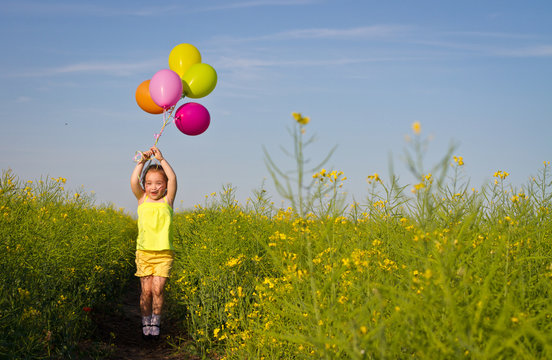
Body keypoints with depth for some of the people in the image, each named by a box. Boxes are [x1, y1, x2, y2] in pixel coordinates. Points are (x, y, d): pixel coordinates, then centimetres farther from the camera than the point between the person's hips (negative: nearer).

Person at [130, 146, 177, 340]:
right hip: (144, 252, 1)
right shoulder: (142, 199, 5)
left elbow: (173, 179, -11)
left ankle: (155, 323, 10)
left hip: (164, 253, -1)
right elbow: (133, 181, -10)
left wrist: (161, 159, -16)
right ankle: (145, 322, 17)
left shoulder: (167, 200, 2)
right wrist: (143, 161, -16)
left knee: (157, 289, -5)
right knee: (146, 290, 2)